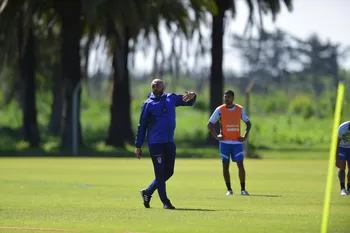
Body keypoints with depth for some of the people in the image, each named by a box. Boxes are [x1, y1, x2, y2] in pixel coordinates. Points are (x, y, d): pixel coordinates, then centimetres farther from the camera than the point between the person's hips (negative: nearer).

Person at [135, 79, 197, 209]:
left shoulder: (172, 98, 10)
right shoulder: (148, 104, -1)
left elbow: (189, 102, 14)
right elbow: (142, 126, 0)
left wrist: (192, 96, -12)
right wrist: (138, 146, -3)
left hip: (170, 143, 5)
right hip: (155, 143, -5)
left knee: (169, 172, 10)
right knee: (160, 173, -4)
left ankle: (148, 192, 26)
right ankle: (165, 202, 1)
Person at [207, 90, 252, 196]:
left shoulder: (240, 109, 4)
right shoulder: (220, 110, -1)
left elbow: (248, 123, 15)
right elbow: (210, 124, 4)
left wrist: (245, 136, 2)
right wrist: (216, 136, -7)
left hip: (237, 141, 1)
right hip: (224, 142, -1)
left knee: (240, 164, -5)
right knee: (225, 165, 0)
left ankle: (243, 189, 0)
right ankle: (229, 189, 7)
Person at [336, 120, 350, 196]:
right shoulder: (342, 128, -32)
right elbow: (337, 144, -23)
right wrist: (337, 159, -23)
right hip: (341, 147, -2)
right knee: (342, 168, -12)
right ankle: (342, 189, -13)